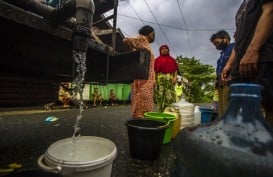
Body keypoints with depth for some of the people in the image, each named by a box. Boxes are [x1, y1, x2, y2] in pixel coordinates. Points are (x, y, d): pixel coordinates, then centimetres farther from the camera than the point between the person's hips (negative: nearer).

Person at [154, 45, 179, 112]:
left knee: (169, 95, -8)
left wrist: (175, 78, -6)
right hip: (160, 79, 0)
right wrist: (155, 79, -2)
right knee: (160, 94, -6)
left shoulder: (172, 59, 18)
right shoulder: (157, 60, 16)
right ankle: (161, 111, -1)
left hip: (169, 78, 0)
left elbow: (175, 70, 9)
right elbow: (155, 71, 8)